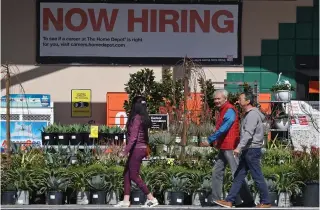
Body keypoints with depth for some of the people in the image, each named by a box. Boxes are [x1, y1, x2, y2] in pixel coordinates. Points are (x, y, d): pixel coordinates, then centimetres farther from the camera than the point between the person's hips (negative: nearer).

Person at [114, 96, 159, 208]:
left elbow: (133, 137, -21)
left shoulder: (136, 118, -16)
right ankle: (126, 200, 12)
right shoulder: (144, 118, 10)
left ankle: (151, 199, -2)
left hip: (137, 149, -9)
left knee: (134, 175, -3)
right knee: (127, 173, 12)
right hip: (142, 148, 9)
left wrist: (125, 151, -20)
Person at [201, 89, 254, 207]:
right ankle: (216, 200, 15)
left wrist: (210, 140, -18)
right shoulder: (222, 110, 17)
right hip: (223, 147, 10)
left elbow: (223, 129, -21)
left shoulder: (229, 110, -14)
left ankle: (248, 201, -6)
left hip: (230, 147, -10)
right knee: (217, 173, 11)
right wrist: (215, 142, 11)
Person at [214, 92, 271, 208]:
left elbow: (248, 133, -25)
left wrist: (239, 147, -31)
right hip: (247, 150, 10)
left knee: (257, 177, -3)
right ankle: (229, 201, 7)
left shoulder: (253, 114, -14)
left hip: (252, 149, -10)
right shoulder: (248, 114, 17)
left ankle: (266, 202, 5)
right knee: (238, 176, 7)